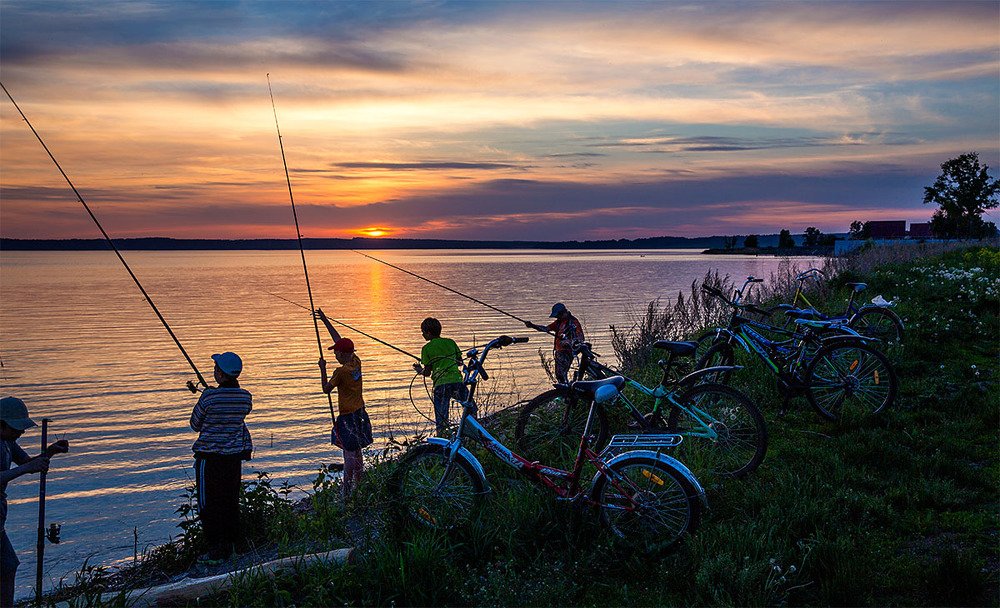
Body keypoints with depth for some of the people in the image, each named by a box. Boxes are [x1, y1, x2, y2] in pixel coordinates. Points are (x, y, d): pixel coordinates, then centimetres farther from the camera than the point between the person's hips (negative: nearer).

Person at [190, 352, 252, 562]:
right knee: (231, 501, 17)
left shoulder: (210, 397, -17)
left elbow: (195, 425, -3)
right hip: (234, 455, 5)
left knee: (209, 504, 4)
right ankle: (235, 543, 21)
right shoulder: (246, 397, -4)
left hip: (210, 456, -5)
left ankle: (218, 548, 5)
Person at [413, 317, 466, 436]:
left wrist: (420, 370, 24)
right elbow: (460, 362, 20)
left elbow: (427, 373, 3)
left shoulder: (426, 348, 3)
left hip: (440, 385, -2)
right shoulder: (450, 342, 12)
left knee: (441, 418, 5)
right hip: (457, 381, 2)